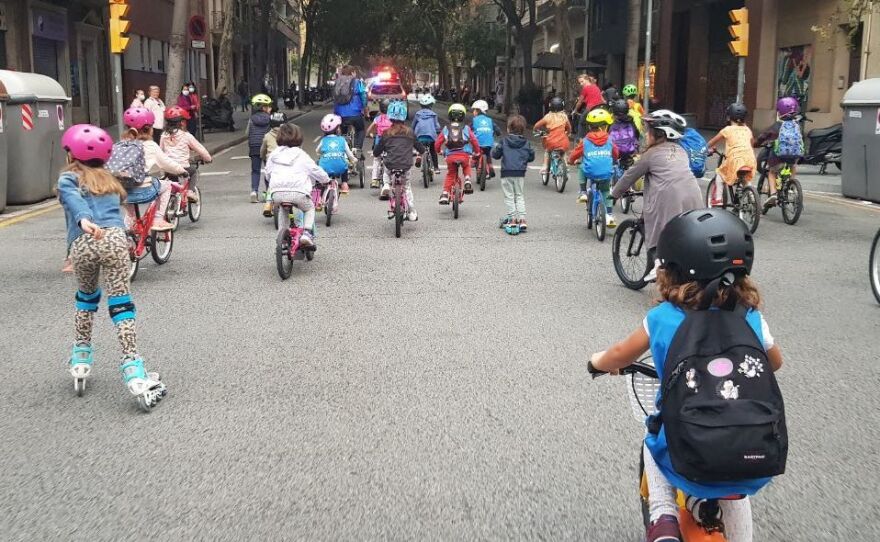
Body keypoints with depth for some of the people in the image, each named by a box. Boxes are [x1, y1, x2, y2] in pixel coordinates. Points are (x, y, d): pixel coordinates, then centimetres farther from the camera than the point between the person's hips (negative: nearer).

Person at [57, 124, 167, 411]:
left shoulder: (68, 178, 13)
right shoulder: (109, 179, 31)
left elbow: (74, 200, -7)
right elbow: (116, 209, 21)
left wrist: (83, 221, -24)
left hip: (82, 244, -1)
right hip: (114, 238, 1)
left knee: (86, 296, 26)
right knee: (120, 303, -1)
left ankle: (81, 355, 33)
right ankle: (132, 368, -10)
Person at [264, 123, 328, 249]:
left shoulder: (273, 155, 18)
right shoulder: (301, 155, 10)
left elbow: (268, 174, 24)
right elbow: (316, 170, 11)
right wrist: (326, 180, 29)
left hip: (277, 192, 3)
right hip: (298, 191, -3)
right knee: (309, 209, 25)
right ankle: (307, 233, 4)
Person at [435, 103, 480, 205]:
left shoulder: (446, 129, 7)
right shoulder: (466, 128, 4)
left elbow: (437, 143, 6)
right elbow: (474, 141, 2)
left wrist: (438, 151, 27)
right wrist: (477, 152, 19)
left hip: (450, 156, 1)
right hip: (464, 155, -1)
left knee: (450, 175, 20)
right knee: (466, 167, 31)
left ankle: (445, 195, 12)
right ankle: (467, 180, 6)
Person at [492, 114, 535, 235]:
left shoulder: (504, 141, -3)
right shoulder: (526, 143, 4)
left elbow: (495, 155, -2)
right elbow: (531, 157, 9)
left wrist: (495, 147, 19)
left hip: (506, 173, -3)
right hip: (520, 173, 3)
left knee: (509, 196, 4)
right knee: (519, 196, 12)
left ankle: (512, 219, -1)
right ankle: (522, 219, 4)